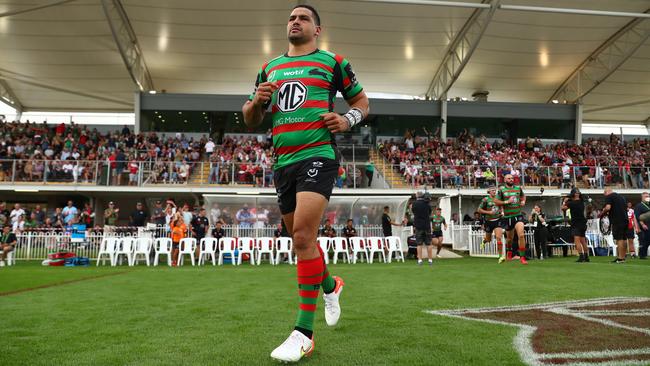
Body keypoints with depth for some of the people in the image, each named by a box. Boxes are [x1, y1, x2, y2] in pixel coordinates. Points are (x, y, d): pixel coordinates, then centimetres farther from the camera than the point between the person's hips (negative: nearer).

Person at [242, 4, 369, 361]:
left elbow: (361, 100, 16)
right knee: (302, 239, 13)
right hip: (282, 162, 6)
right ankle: (330, 286, 42)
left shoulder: (332, 62, 9)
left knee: (303, 237, -19)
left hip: (317, 155, -5)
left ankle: (304, 334, -13)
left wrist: (348, 120, -6)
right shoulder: (269, 68, 20)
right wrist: (257, 101, -2)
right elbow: (250, 120, 20)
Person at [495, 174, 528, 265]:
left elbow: (523, 196, 26)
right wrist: (506, 202, -15)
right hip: (507, 217, -1)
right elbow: (496, 201, -4)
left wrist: (523, 201, 6)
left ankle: (522, 257, -10)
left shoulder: (518, 188, 7)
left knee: (521, 235, -17)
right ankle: (509, 252, 43)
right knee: (510, 238, 13)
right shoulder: (501, 190, -2)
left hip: (518, 215, 1)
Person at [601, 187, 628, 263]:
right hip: (625, 219, 8)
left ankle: (620, 258, -8)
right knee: (623, 239, 11)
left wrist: (603, 212, 1)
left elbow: (608, 207, -18)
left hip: (617, 221, -8)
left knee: (619, 239, -8)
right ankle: (623, 257, 15)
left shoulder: (609, 197, -4)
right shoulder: (621, 197, 21)